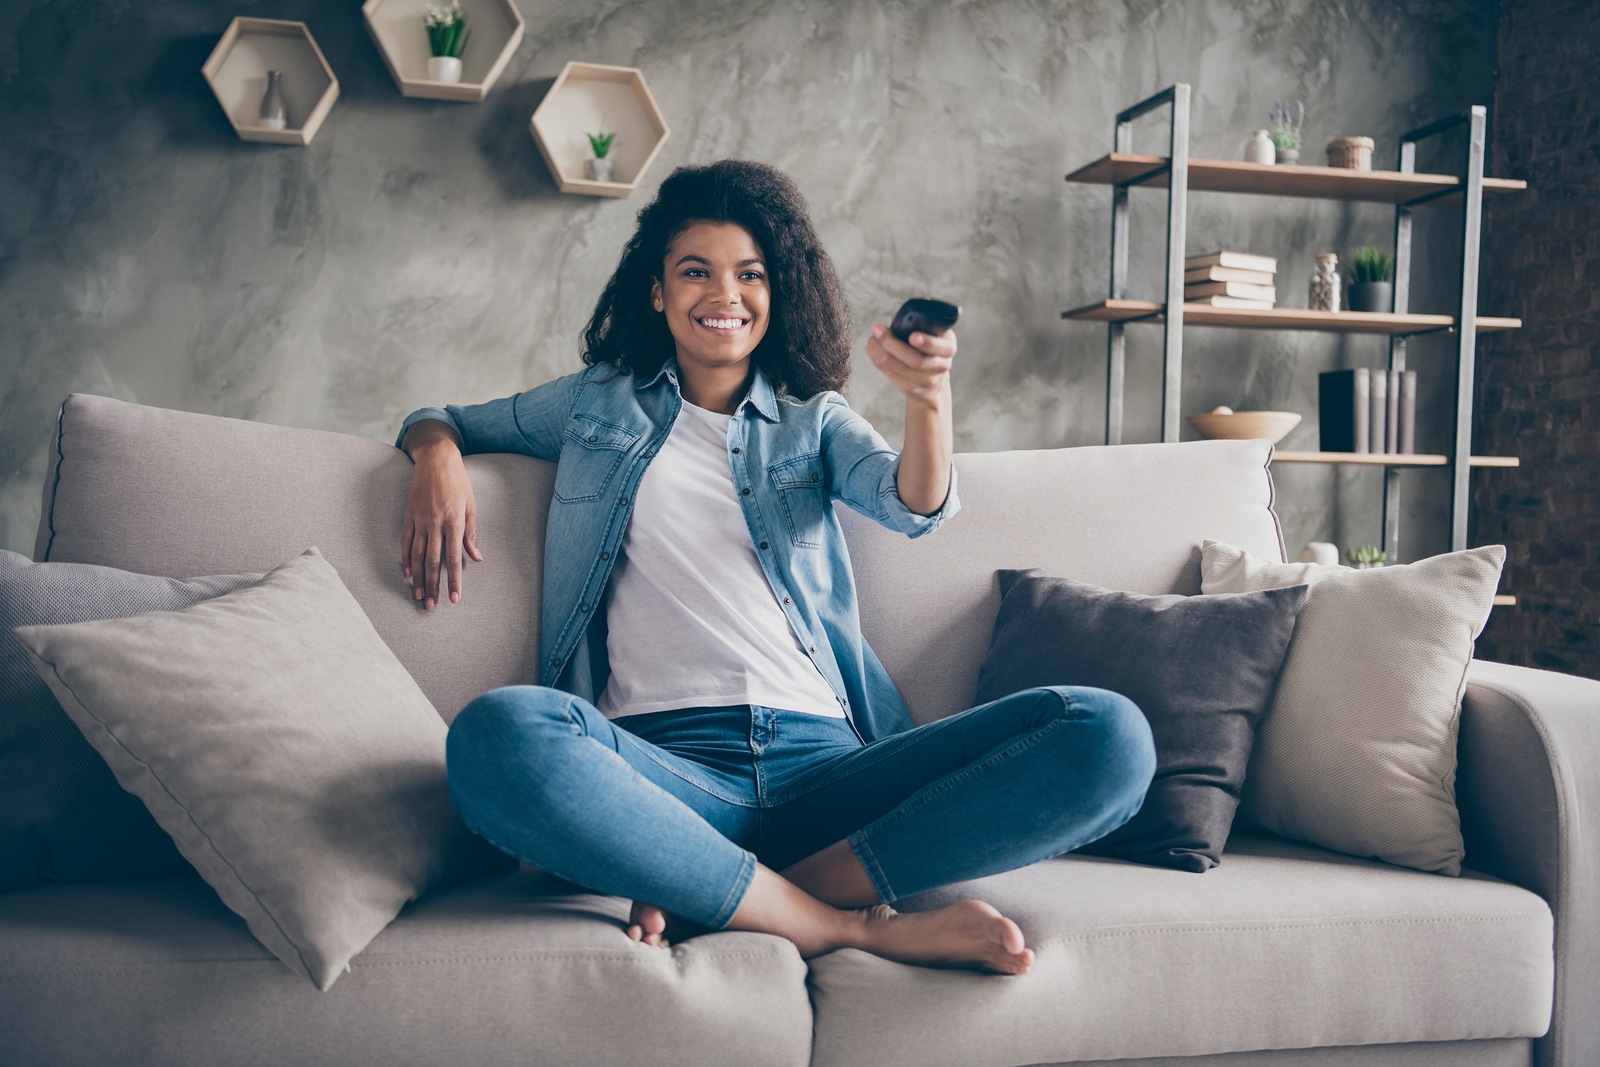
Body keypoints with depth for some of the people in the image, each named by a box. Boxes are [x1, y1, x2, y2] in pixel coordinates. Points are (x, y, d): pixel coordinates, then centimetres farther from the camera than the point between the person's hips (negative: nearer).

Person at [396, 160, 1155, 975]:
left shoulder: (814, 419, 21)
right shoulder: (599, 402, 22)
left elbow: (915, 507, 2)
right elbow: (440, 422, 33)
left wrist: (929, 397, -21)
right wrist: (439, 454, 7)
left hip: (822, 763, 2)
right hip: (663, 765, -1)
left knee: (1110, 735, -20)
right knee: (499, 734, -36)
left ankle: (708, 895, -22)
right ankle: (851, 926, -23)